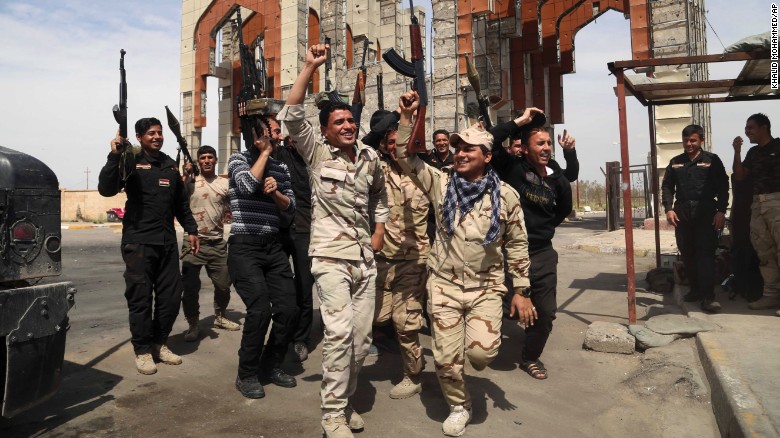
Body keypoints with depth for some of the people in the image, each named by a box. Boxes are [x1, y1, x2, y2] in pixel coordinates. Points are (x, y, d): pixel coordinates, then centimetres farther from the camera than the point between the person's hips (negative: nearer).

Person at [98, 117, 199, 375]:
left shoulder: (170, 165, 16)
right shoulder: (130, 161, 0)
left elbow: (181, 202, 22)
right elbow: (106, 189, -14)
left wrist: (191, 229, 17)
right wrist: (115, 156, -23)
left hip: (167, 241, 5)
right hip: (138, 241, -5)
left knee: (171, 296, 5)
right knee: (140, 297, -1)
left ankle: (160, 343, 22)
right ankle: (143, 350, 12)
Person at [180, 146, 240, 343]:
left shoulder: (225, 184, 7)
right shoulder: (191, 181, 0)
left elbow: (234, 211, 13)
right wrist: (185, 174, -17)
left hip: (218, 243, 3)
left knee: (223, 284, 11)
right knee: (190, 286, -1)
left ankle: (219, 317, 33)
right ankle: (193, 324, 15)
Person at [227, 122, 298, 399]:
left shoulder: (280, 168, 16)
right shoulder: (239, 159, 1)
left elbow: (290, 206, 11)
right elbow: (248, 185, -20)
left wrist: (275, 192, -9)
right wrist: (264, 152, -9)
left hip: (273, 247, 6)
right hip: (244, 247, -5)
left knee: (288, 309, -1)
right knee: (260, 309, -17)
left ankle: (271, 366, 21)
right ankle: (247, 375, 3)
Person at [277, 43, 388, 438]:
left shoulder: (370, 157, 10)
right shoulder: (317, 154, -2)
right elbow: (291, 116, -15)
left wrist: (379, 232, 14)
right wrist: (310, 67, -16)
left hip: (365, 257, 5)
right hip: (331, 256, -5)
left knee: (362, 337, 7)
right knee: (339, 332, -17)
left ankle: (344, 399, 28)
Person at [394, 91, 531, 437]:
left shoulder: (505, 195, -3)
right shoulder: (441, 184, -2)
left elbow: (518, 246, 3)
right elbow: (405, 156, -5)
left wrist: (520, 292, 1)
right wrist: (407, 116, -15)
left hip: (487, 287, -1)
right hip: (444, 284, 1)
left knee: (481, 352, -17)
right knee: (446, 357, 3)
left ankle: (475, 338, 22)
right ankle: (459, 406, 31)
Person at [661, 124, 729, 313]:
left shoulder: (712, 160, 4)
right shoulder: (675, 162, 13)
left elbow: (723, 186, 1)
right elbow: (667, 186, 10)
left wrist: (721, 211, -8)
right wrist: (668, 209, -4)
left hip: (706, 212, -3)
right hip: (682, 213, 4)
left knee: (706, 253, -9)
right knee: (687, 253, 7)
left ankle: (708, 296, -10)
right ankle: (695, 289, 18)